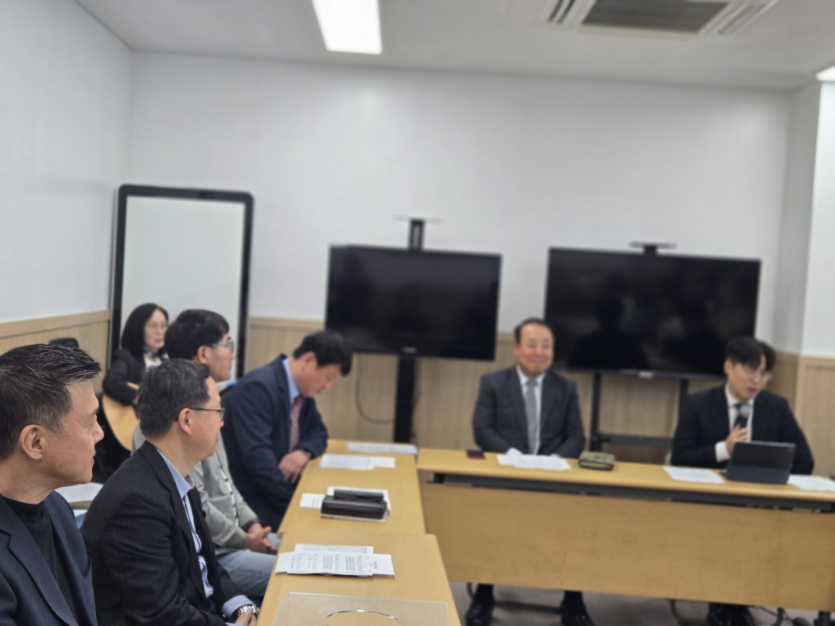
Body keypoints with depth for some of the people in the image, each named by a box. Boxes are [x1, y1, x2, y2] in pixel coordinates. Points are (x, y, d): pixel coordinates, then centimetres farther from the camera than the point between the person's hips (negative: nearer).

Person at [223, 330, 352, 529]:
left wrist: (304, 451, -7)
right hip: (248, 499, -8)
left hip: (280, 489, 9)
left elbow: (318, 432, 17)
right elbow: (256, 454, -25)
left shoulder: (302, 389, 8)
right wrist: (293, 504, -24)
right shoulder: (258, 387, -19)